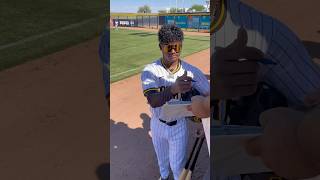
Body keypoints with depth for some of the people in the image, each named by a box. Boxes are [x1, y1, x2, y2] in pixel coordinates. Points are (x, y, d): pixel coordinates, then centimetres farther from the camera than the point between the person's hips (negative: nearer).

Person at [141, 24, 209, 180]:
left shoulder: (191, 71, -20)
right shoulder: (150, 70, -24)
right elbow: (153, 101, -38)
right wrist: (173, 89, -57)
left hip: (179, 125, -1)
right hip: (158, 124, 2)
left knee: (177, 164, 12)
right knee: (162, 158, 28)